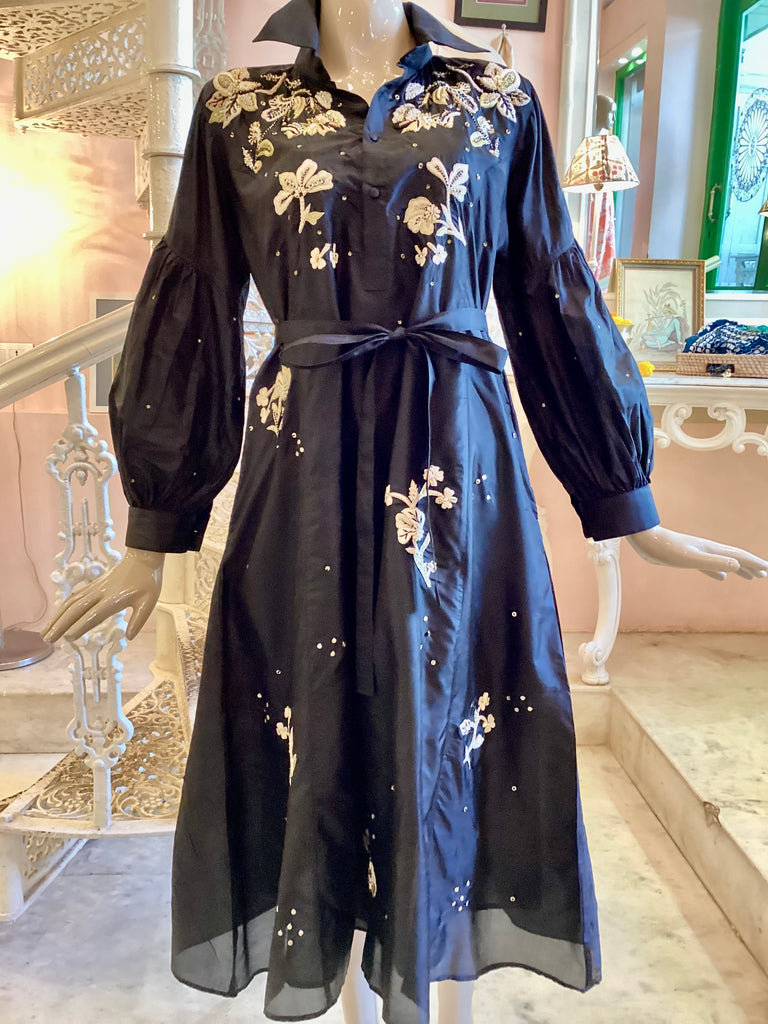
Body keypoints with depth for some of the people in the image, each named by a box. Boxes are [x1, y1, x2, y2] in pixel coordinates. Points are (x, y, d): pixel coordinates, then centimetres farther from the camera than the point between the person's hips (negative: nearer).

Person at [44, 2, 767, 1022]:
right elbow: (192, 321, 8)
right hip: (307, 473, 1)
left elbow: (557, 308, 9)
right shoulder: (239, 107, 10)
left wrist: (632, 509, 9)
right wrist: (154, 533, 8)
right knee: (324, 733, 10)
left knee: (448, 739, 9)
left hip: (458, 469, 0)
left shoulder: (497, 101, 10)